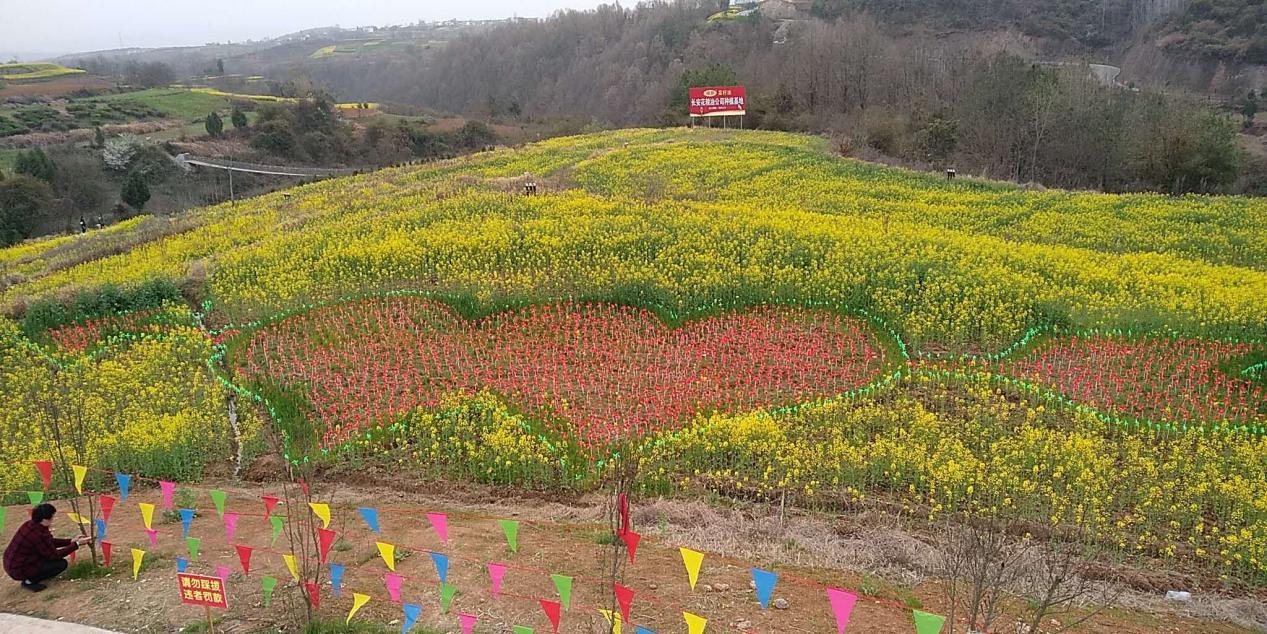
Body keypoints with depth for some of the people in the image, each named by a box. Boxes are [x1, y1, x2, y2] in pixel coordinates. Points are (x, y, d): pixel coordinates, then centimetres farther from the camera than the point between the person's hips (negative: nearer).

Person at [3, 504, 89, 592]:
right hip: (19, 570, -9)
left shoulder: (30, 525, -1)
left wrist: (71, 541, 6)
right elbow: (55, 555, -17)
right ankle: (30, 581, -4)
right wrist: (76, 544, -12)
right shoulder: (38, 535, -28)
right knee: (61, 563, -8)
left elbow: (51, 542, 13)